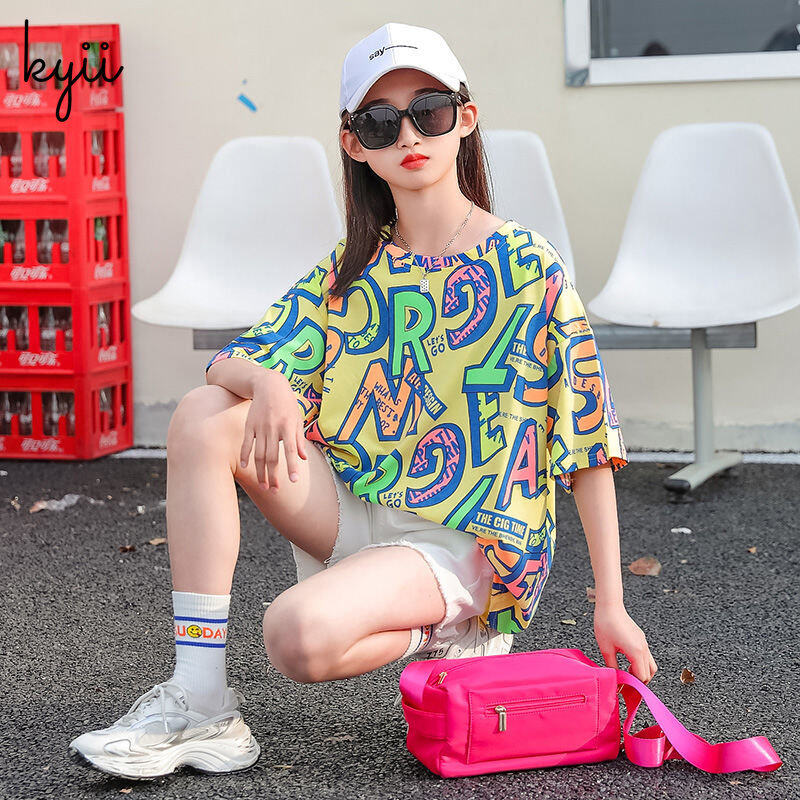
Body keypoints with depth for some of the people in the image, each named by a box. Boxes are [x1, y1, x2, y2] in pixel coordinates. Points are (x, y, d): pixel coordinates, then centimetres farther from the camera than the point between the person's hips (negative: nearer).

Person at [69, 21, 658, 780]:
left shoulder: (526, 269, -8)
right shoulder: (351, 268, 8)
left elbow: (589, 439, -7)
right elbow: (232, 361, 2)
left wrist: (611, 603, -10)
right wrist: (265, 382, -25)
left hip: (465, 541, -6)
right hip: (354, 511, 6)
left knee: (301, 633, -33)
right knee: (203, 415, -16)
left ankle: (444, 638, 1)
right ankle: (199, 703, -17)